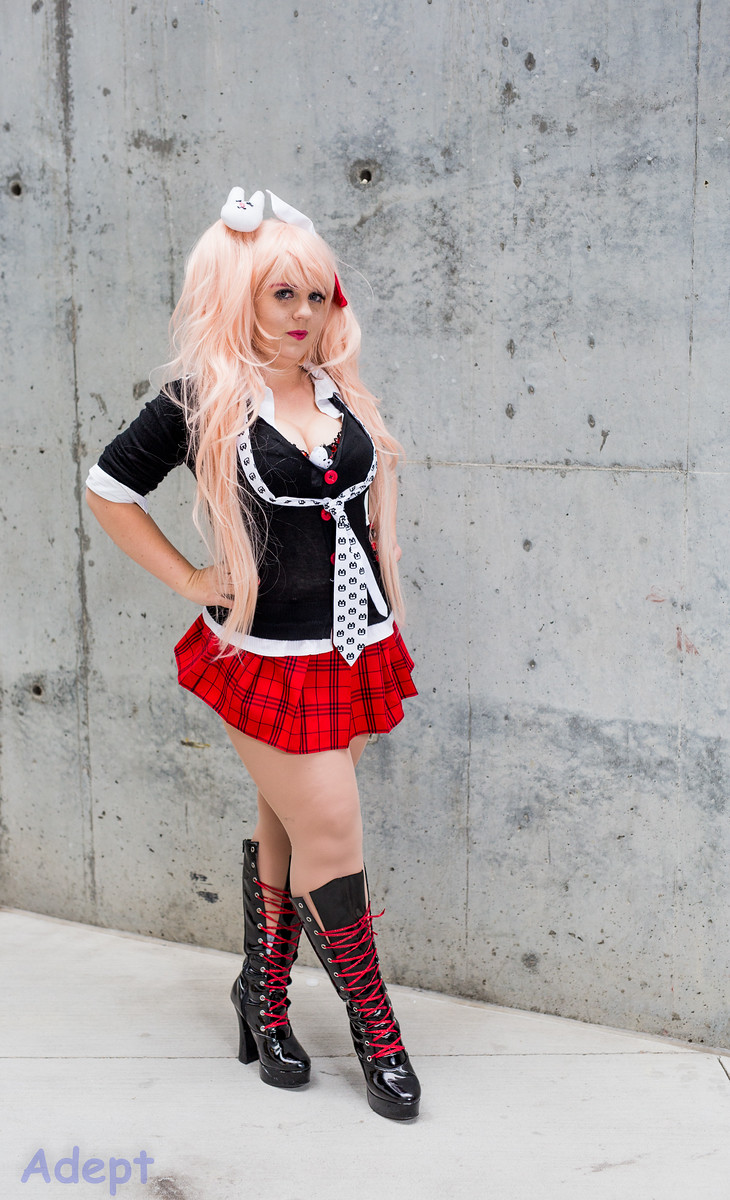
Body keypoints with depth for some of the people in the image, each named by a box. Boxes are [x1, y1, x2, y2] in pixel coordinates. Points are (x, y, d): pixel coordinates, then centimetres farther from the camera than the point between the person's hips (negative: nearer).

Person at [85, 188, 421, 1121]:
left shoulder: (343, 393, 7)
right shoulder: (203, 401, -8)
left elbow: (376, 481, 23)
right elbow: (107, 490, 0)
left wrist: (382, 643, 16)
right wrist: (188, 579, -4)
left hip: (348, 650, 5)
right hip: (267, 657, -5)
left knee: (286, 834, 14)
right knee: (332, 837, -3)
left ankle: (264, 996, 31)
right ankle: (374, 1027, 14)